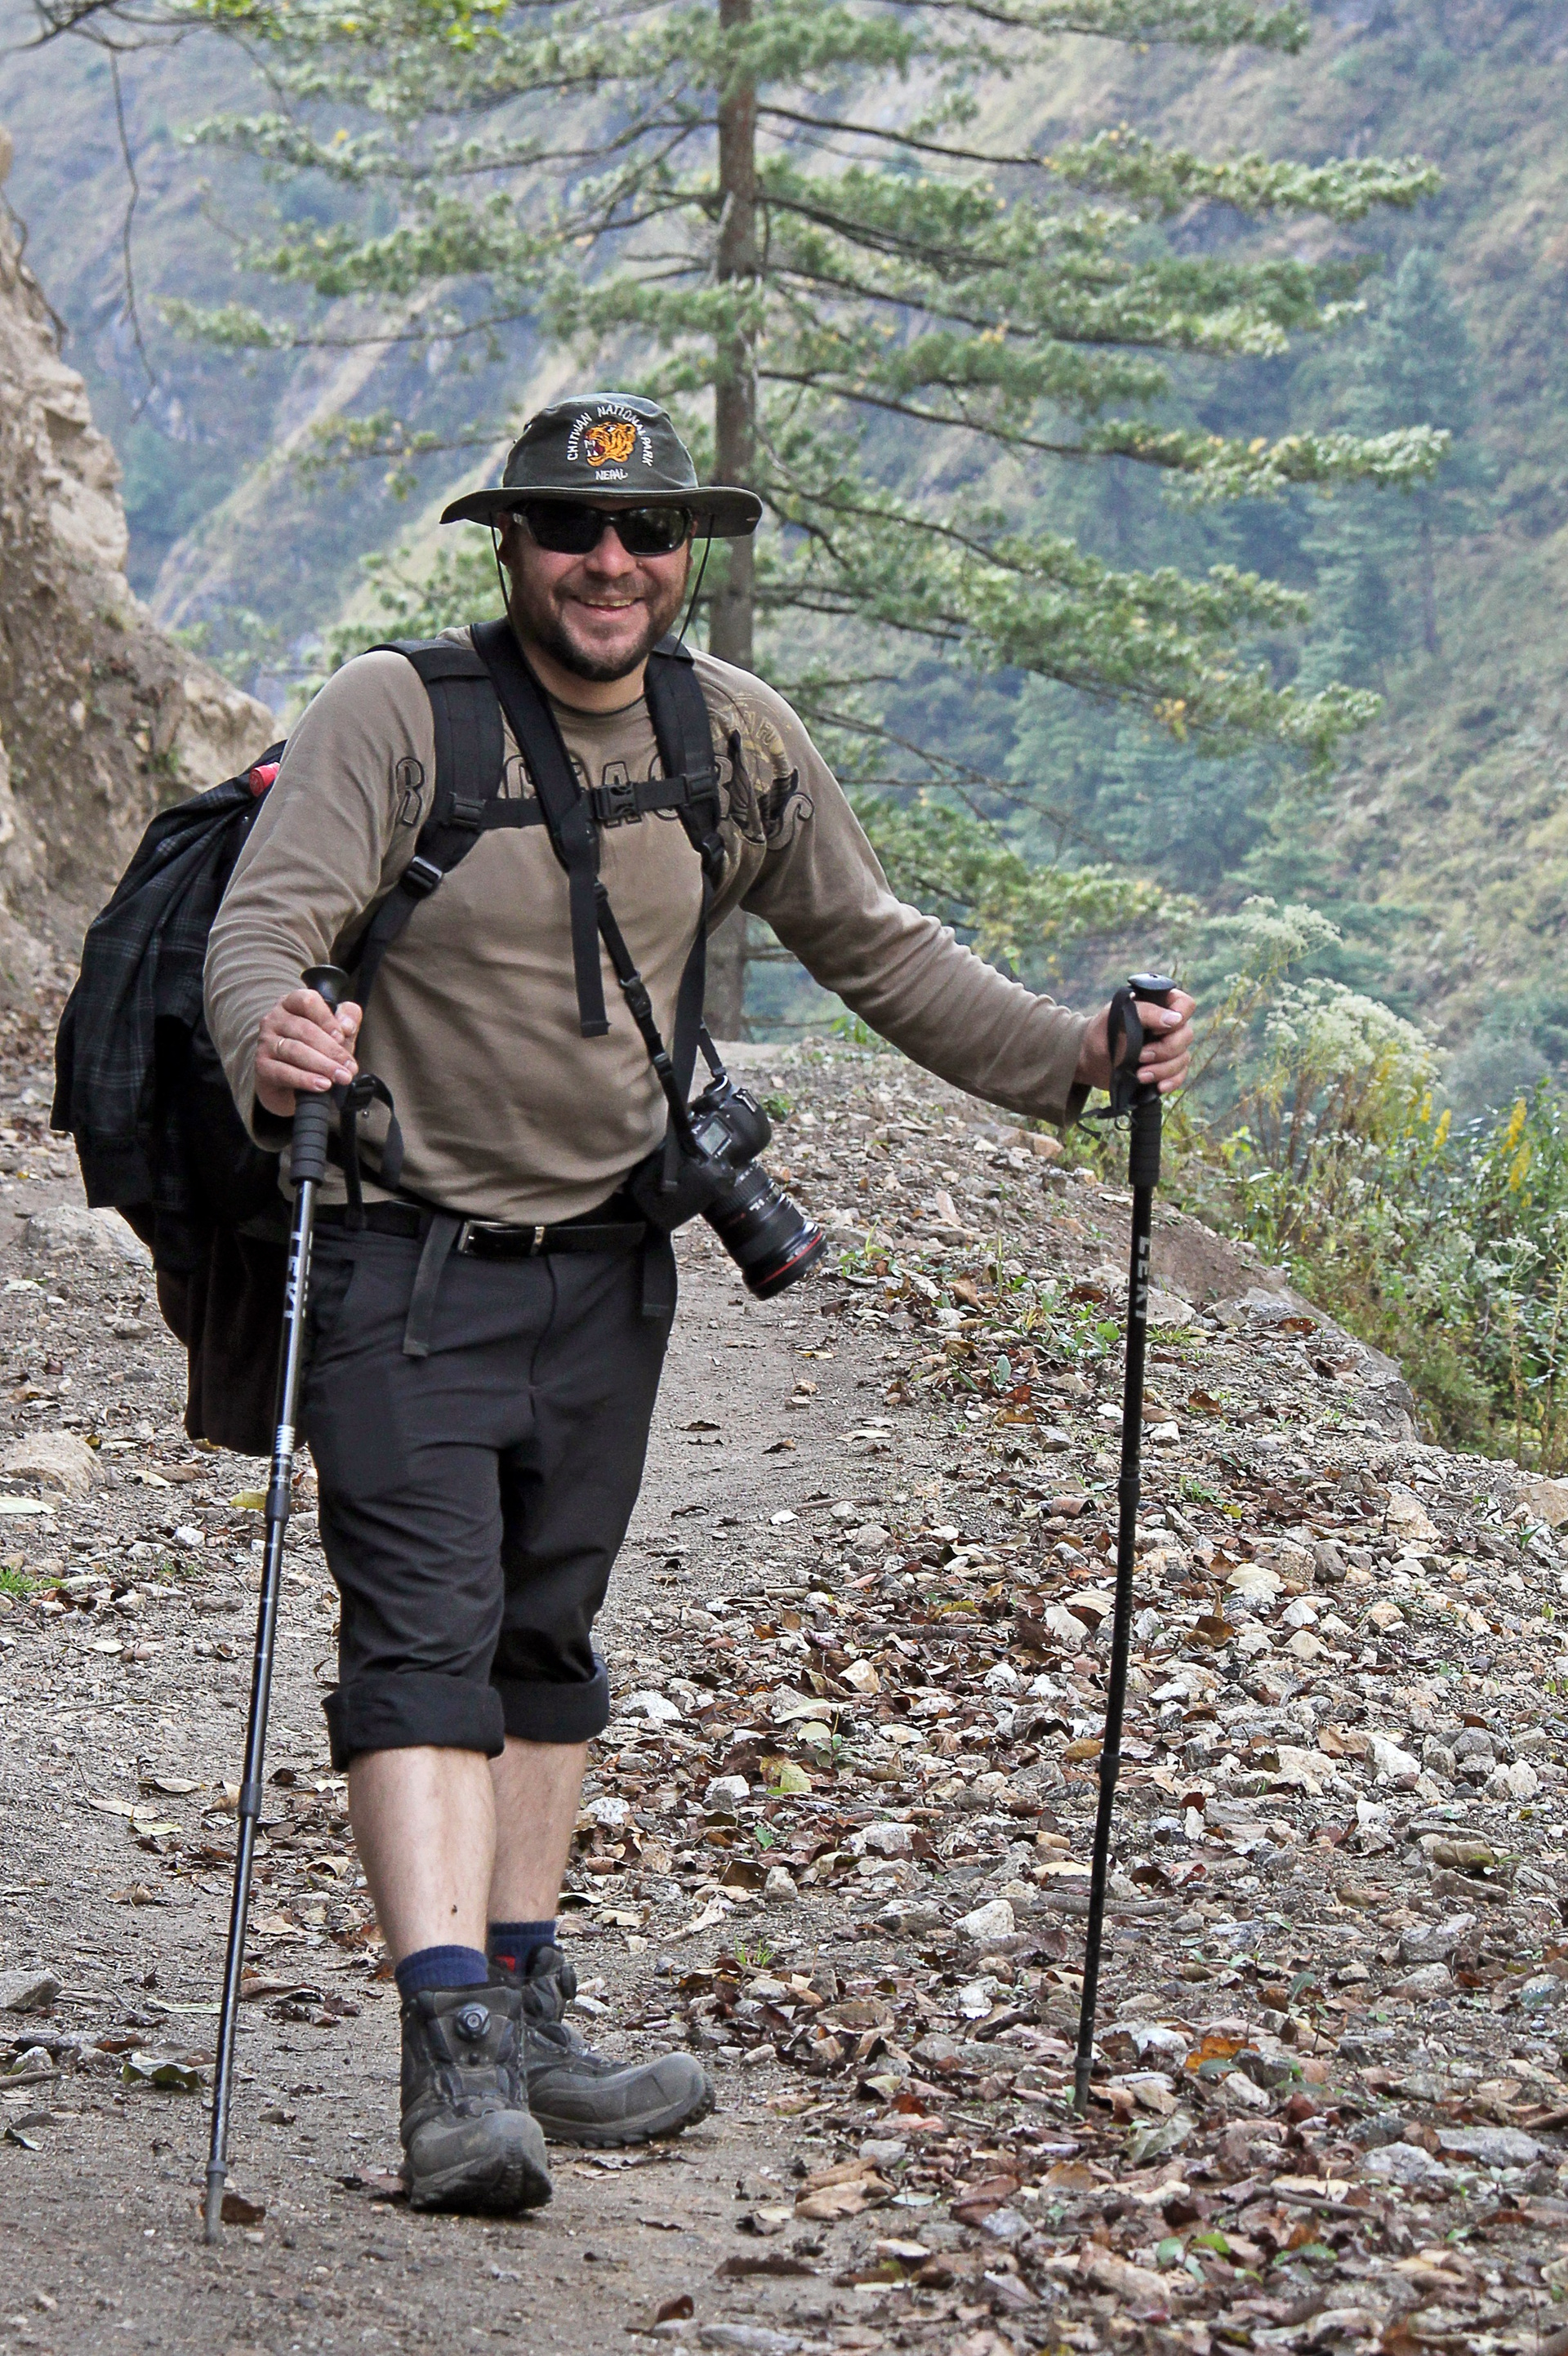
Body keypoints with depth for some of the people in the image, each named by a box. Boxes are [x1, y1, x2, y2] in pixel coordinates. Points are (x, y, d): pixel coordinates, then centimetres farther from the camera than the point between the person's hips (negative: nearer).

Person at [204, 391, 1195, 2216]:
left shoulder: (738, 737, 2)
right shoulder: (398, 713, -13)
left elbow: (875, 950, 13)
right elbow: (265, 921, -22)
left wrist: (1073, 1059, 3)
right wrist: (271, 1039, -46)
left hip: (606, 1260, 5)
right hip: (406, 1251, -5)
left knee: (548, 1638, 13)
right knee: (426, 1633, -14)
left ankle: (522, 2017, 23)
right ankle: (453, 2058, -21)